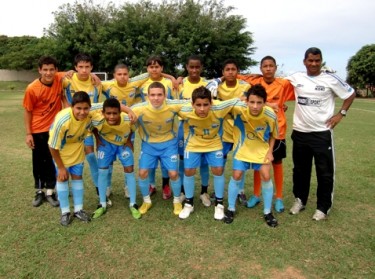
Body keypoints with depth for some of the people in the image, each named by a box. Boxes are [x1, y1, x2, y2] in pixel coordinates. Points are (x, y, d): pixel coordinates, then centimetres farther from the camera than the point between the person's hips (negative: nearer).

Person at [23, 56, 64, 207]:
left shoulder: (60, 79, -13)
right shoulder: (32, 88, -18)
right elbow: (27, 111, -8)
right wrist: (28, 134, -8)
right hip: (38, 130, -2)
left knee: (53, 161, 8)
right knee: (39, 162, 10)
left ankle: (50, 192, 22)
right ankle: (39, 192, 27)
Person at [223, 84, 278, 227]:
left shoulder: (270, 115, -25)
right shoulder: (238, 110, -30)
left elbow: (272, 135, -6)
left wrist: (270, 151, -11)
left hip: (262, 149, 1)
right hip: (242, 148, 0)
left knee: (266, 176, -4)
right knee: (236, 176, -2)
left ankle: (267, 212, 14)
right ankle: (231, 209, 18)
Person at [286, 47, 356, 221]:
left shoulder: (330, 79, -5)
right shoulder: (296, 78, 2)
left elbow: (351, 94, 7)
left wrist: (341, 114, -1)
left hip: (322, 133, -2)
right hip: (300, 132, 3)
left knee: (325, 172, 4)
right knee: (300, 170, 15)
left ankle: (323, 207, 19)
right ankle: (300, 200, 32)